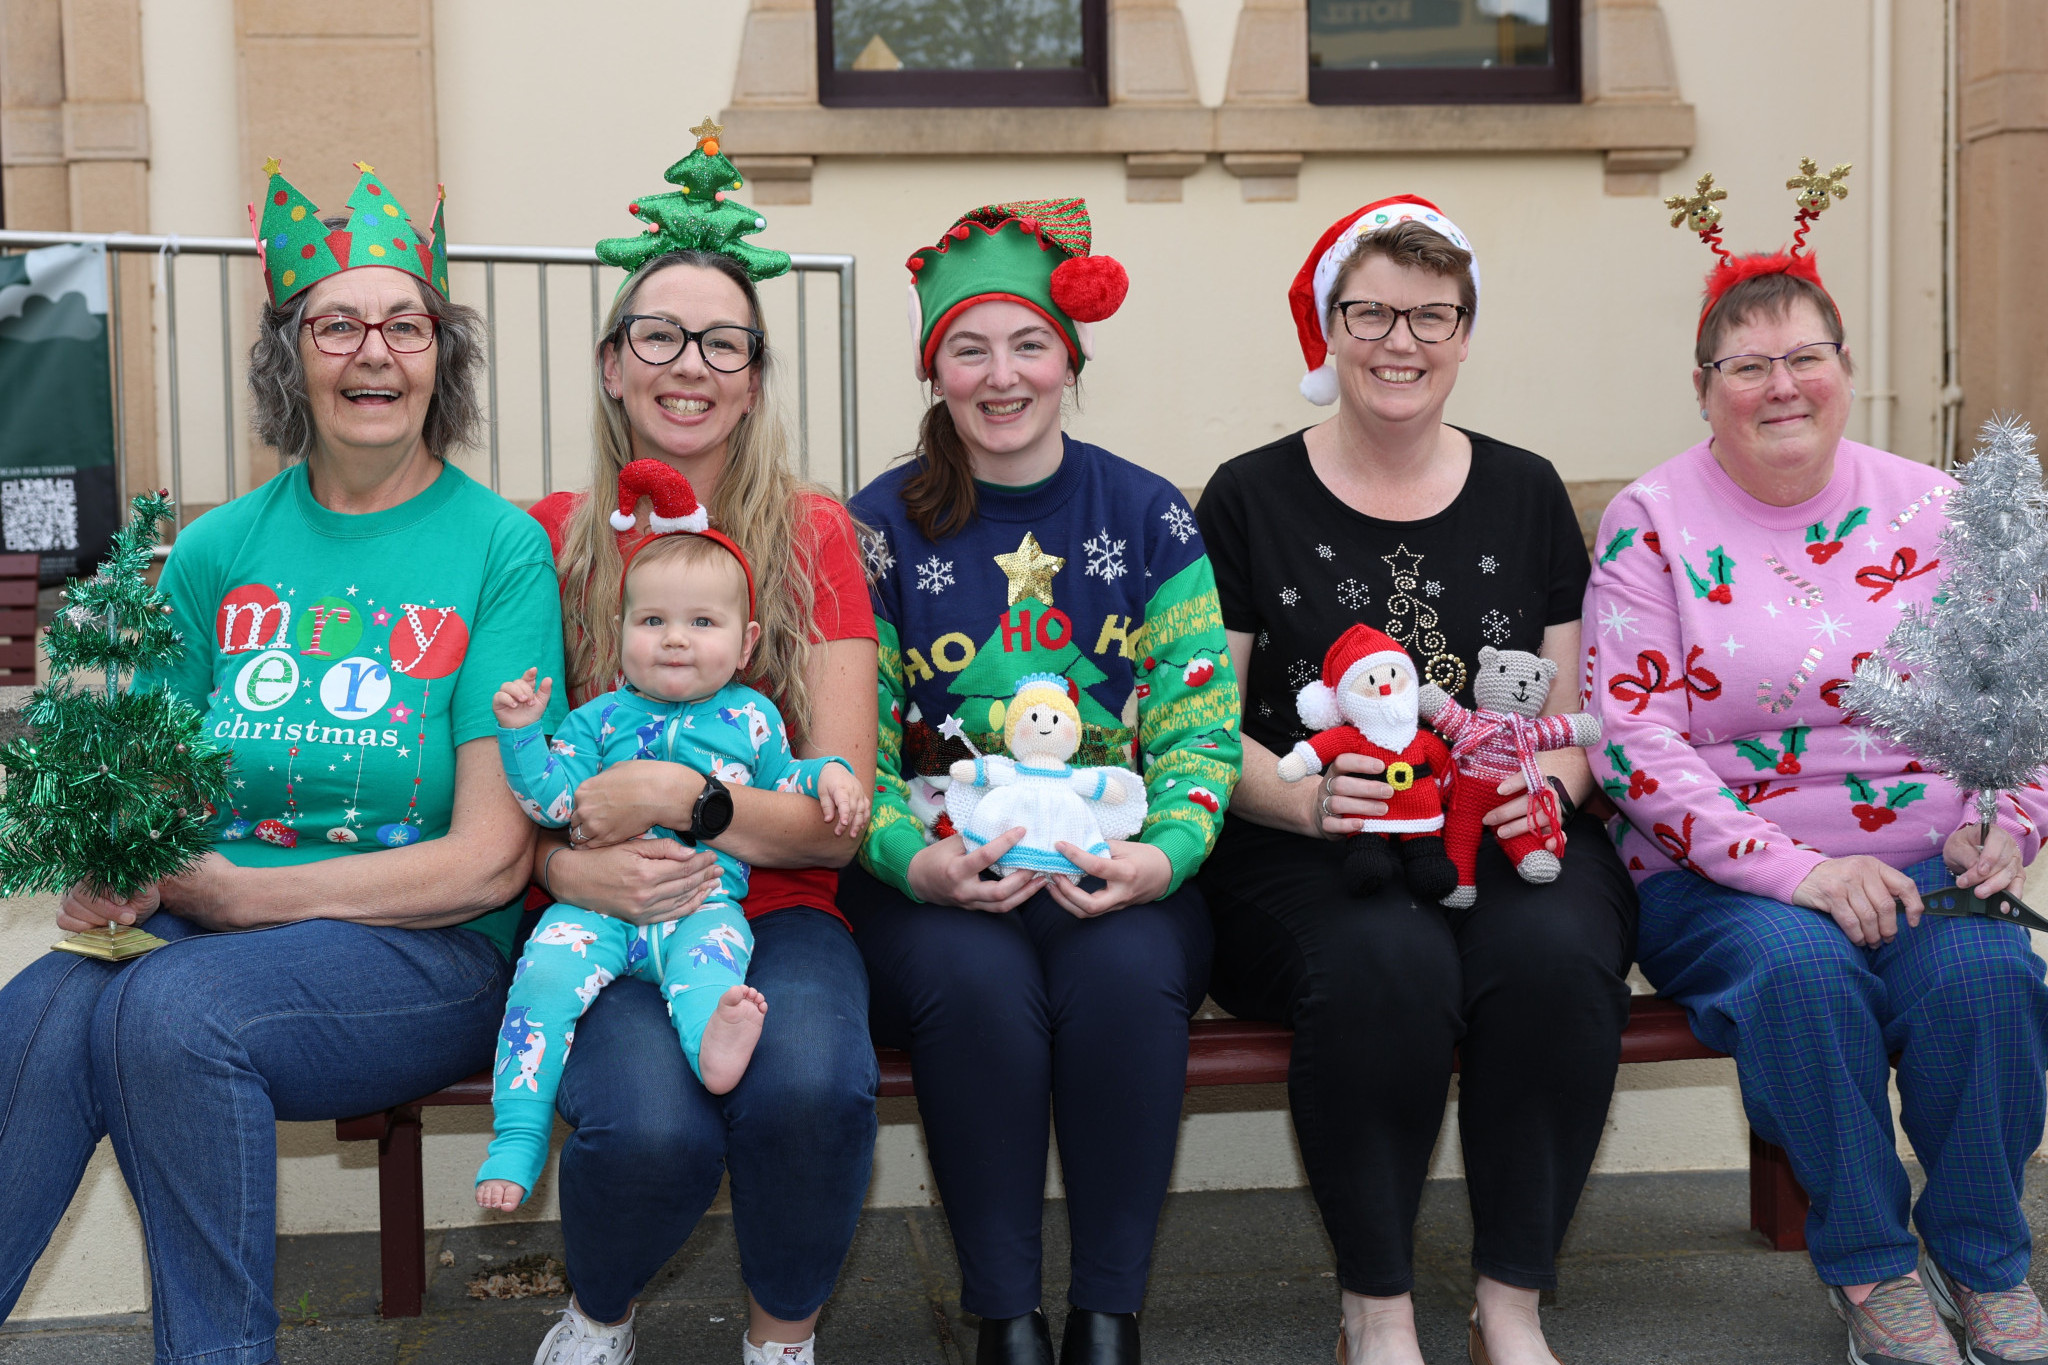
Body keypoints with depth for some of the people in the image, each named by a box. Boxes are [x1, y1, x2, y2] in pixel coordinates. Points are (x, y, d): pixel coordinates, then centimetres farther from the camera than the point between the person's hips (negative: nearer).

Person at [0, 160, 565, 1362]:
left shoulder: (500, 549, -3)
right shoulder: (220, 552, 10)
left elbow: (491, 860, -7)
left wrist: (230, 891, -11)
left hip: (429, 955, -3)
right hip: (202, 937, 3)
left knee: (170, 1010, -30)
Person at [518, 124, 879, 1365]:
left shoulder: (812, 535, 1)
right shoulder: (553, 538, 4)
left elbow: (841, 816, -5)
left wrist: (676, 793, -22)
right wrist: (577, 868, -20)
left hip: (776, 911, 0)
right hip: (601, 921, 0)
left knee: (813, 1088, -33)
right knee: (649, 1125, -31)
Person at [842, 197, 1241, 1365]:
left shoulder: (1149, 516, 8)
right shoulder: (882, 527, 6)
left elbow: (1200, 723, 2)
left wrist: (1164, 854, -18)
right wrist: (915, 861, -19)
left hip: (1124, 868, 1)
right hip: (942, 875, 0)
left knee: (1127, 972, -31)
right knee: (975, 983, -32)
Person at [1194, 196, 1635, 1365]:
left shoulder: (1527, 494, 14)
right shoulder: (1249, 499, 6)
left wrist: (1547, 782, -11)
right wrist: (1304, 796, -18)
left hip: (1510, 839, 2)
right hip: (1309, 856, -2)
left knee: (1555, 952, -31)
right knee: (1386, 961, -34)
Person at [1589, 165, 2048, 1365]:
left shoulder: (1936, 511, 9)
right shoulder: (1653, 524, 0)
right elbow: (1636, 738, -8)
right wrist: (1797, 871, -17)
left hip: (1926, 863, 2)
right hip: (1724, 876, -2)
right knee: (1800, 969, -32)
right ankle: (1870, 1264, -10)